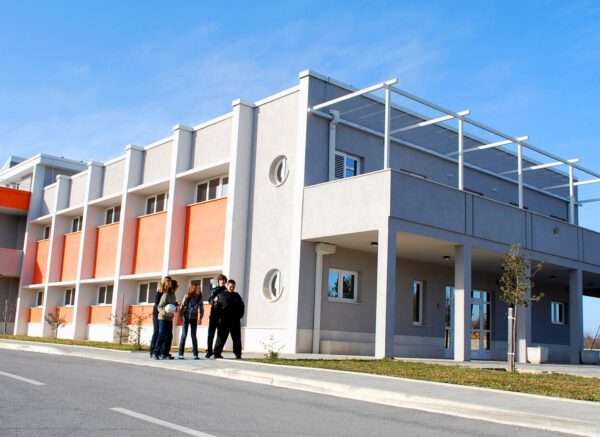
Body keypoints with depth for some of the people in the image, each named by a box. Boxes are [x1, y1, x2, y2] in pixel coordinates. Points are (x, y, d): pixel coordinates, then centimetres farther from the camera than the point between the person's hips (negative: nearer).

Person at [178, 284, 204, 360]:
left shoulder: (199, 299, -3)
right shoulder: (187, 297, -10)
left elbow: (201, 309, 3)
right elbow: (182, 307, -5)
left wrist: (200, 318, -6)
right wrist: (181, 318, -8)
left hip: (194, 319, 2)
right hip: (186, 318, -2)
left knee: (194, 336, -2)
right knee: (184, 335, -5)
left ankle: (195, 354, 2)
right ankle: (181, 354, 0)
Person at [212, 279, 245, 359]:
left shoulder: (237, 296, 14)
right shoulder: (221, 295, 5)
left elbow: (242, 306, 18)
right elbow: (216, 307, 4)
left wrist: (239, 315, 7)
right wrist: (220, 316, -2)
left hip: (235, 320, 3)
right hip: (224, 321, -3)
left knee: (237, 338, 5)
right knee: (221, 337, 0)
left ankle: (238, 354, 11)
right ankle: (217, 353, 6)